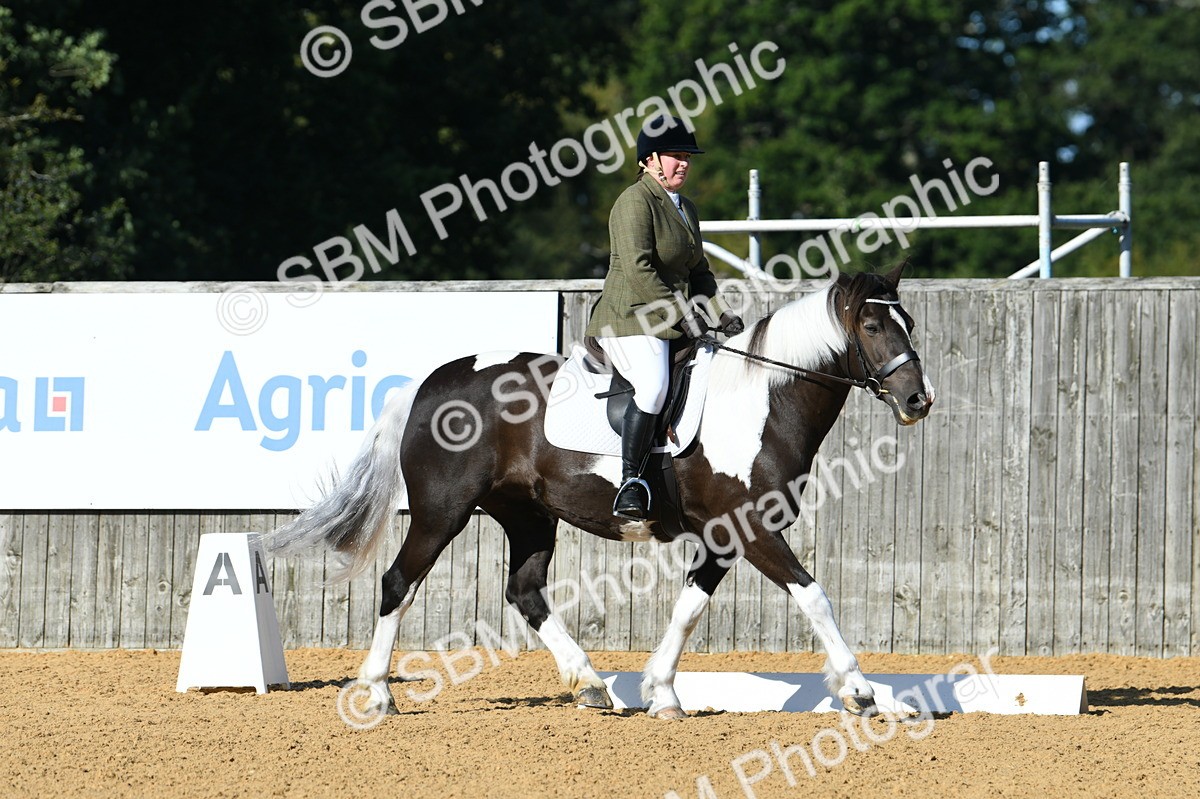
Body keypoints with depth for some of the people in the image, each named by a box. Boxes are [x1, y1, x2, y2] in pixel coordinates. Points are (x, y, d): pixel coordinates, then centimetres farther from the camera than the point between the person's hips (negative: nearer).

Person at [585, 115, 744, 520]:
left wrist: (721, 314, 7)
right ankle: (631, 483, -30)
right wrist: (679, 312, -21)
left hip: (671, 325, 10)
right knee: (654, 385, -32)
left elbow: (698, 272, 24)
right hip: (629, 319, -10)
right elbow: (637, 267, -19)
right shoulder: (635, 201, -8)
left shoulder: (685, 208, 20)